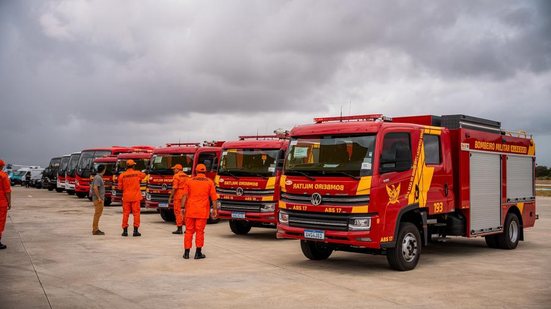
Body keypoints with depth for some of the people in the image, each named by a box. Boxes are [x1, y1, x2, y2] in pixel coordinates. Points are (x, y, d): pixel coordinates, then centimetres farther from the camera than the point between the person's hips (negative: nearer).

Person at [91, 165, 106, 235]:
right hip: (98, 199, -10)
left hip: (99, 199, 10)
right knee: (97, 213, -7)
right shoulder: (98, 178, -16)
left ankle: (95, 229, 22)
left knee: (97, 214, 15)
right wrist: (99, 197, -23)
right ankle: (95, 230, -5)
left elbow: (93, 186, 23)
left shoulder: (99, 177, 15)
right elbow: (95, 188, -25)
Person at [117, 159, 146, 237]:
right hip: (135, 197, -1)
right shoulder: (138, 173, -3)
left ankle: (125, 230, 11)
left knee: (125, 213, 8)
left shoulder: (122, 175, -3)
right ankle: (135, 230, 0)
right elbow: (144, 175, 18)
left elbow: (120, 187, 1)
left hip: (126, 197, 1)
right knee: (136, 213, 2)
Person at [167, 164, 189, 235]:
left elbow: (174, 188, -15)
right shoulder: (186, 176, 14)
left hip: (178, 196, -7)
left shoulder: (176, 176, -8)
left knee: (178, 212, -2)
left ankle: (179, 229, -4)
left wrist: (170, 197, -10)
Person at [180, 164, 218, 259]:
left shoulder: (190, 181, 4)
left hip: (190, 210, 1)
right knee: (200, 231, 3)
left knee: (189, 231, 9)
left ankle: (186, 252, 11)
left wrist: (183, 207, 0)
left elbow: (185, 195, -1)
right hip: (202, 211, -1)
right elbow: (213, 197, -1)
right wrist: (214, 209, 3)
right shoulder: (209, 182, 1)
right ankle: (198, 253, 4)